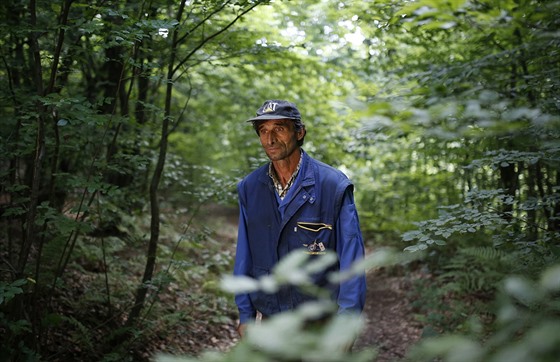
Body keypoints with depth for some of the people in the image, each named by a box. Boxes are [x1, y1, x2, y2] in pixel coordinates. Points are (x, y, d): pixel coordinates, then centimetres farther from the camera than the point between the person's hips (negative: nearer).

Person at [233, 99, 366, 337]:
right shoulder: (249, 188, 1)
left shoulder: (333, 186, -12)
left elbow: (350, 256, -12)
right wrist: (245, 313, 6)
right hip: (270, 318, 4)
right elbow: (244, 256, 7)